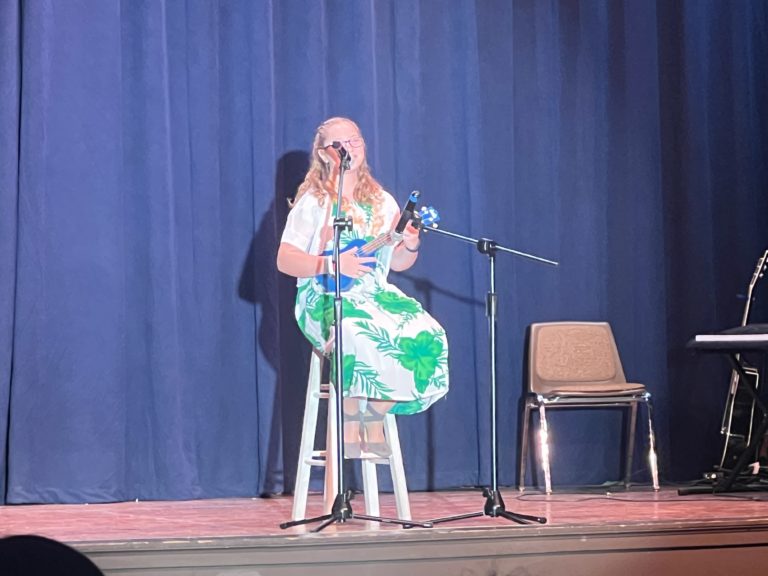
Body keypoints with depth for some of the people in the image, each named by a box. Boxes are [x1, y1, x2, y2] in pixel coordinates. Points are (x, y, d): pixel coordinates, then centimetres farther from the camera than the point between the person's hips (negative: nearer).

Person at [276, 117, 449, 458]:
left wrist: (410, 247, -4)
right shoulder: (313, 202, 0)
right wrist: (333, 265, -21)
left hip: (375, 295, 5)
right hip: (325, 299, -5)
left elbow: (397, 263, 20)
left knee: (426, 335, -24)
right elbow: (284, 260, -8)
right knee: (358, 336, -39)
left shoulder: (383, 202, 15)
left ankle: (375, 419, -10)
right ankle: (350, 421, -18)